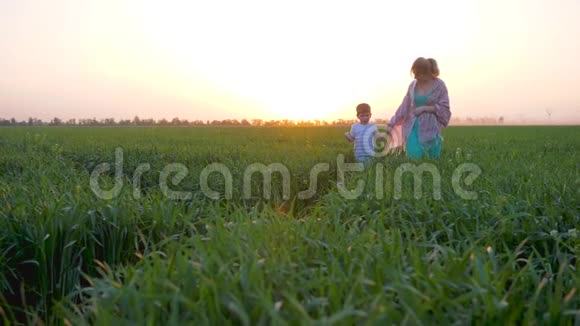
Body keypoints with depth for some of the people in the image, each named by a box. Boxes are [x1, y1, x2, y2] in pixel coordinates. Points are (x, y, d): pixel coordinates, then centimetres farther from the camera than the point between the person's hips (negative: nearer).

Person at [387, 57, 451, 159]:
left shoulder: (439, 85, -6)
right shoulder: (413, 85, 2)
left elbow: (444, 108, -6)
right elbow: (404, 106, 4)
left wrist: (424, 108, -14)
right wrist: (392, 124, -1)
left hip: (430, 128, -2)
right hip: (413, 127, 2)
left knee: (433, 158, 5)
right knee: (414, 157, -6)